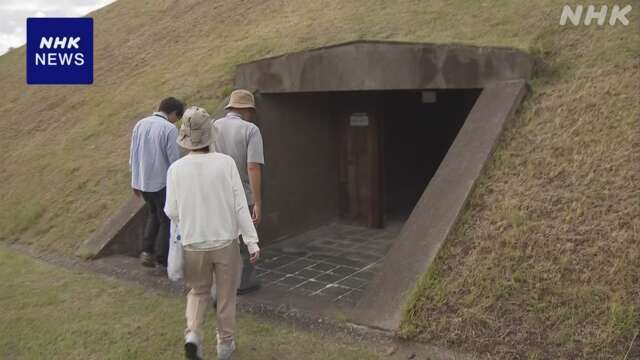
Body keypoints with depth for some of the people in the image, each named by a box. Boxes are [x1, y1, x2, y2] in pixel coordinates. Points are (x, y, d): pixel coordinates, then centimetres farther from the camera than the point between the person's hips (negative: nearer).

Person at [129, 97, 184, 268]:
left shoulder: (140, 125, 3)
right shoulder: (169, 129, -16)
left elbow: (133, 156, 9)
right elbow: (174, 161, -16)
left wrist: (135, 180, 19)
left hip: (142, 182, 6)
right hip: (162, 183, -6)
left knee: (153, 214, 25)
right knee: (166, 220, 12)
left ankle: (147, 252, 17)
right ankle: (162, 256, 18)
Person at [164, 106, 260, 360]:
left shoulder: (176, 169, -11)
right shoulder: (225, 163, -14)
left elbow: (171, 212, -4)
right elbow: (240, 206, -13)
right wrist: (252, 242, -8)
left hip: (194, 244, 1)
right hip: (226, 242, -1)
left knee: (198, 292, 22)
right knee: (226, 295, 18)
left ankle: (193, 334, 2)